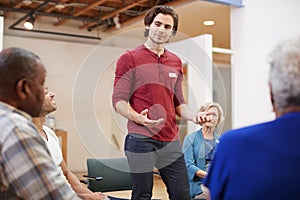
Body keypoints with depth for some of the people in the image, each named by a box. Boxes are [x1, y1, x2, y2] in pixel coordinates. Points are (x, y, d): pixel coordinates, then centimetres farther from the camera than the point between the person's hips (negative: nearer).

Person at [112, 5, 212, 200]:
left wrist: (194, 116, -1)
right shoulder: (129, 58, 1)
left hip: (171, 140, 5)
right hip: (141, 138, -5)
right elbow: (119, 100, -5)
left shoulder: (176, 62, 16)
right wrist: (137, 117, -24)